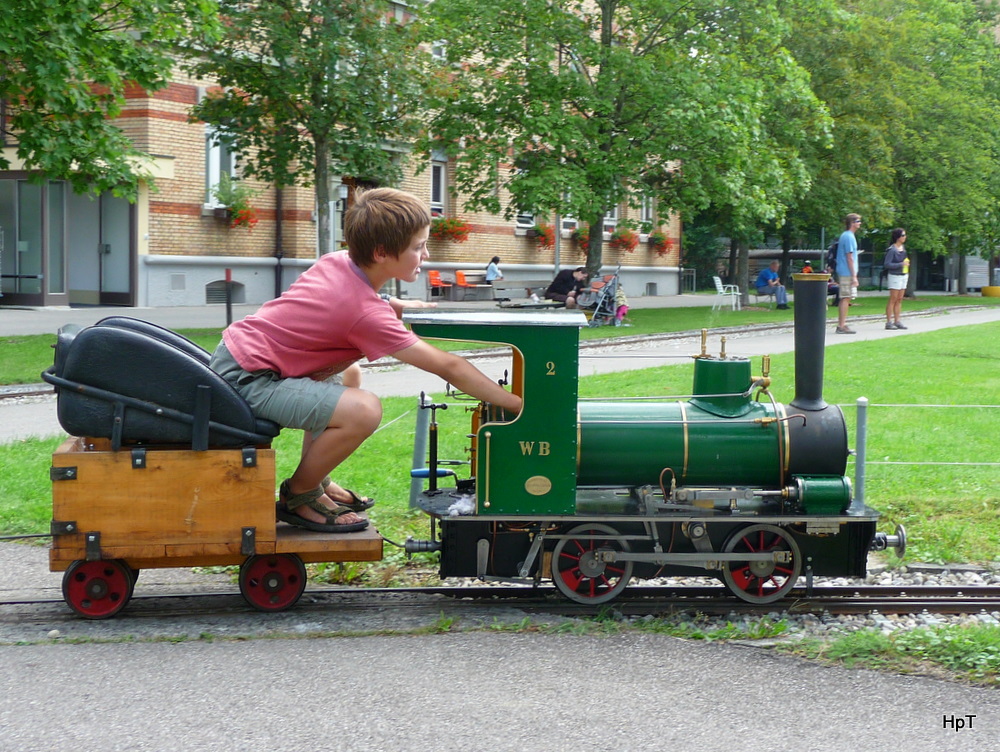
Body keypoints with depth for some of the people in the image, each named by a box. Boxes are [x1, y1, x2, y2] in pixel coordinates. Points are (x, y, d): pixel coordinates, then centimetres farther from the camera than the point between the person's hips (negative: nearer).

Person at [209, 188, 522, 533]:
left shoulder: (337, 261, 1)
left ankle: (315, 482, 28)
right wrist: (517, 405, -14)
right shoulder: (367, 315, -22)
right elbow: (448, 367, -19)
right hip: (246, 376, -10)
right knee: (363, 410, -26)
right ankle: (298, 498, -3)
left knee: (346, 376, 30)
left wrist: (400, 306, 12)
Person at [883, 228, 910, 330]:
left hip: (904, 276, 8)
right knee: (893, 299, -6)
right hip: (895, 276, -8)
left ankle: (897, 321, 11)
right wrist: (901, 264, -20)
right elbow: (887, 264, -18)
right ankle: (889, 322, -4)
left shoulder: (903, 248, 10)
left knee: (899, 300, 8)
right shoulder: (892, 250, -14)